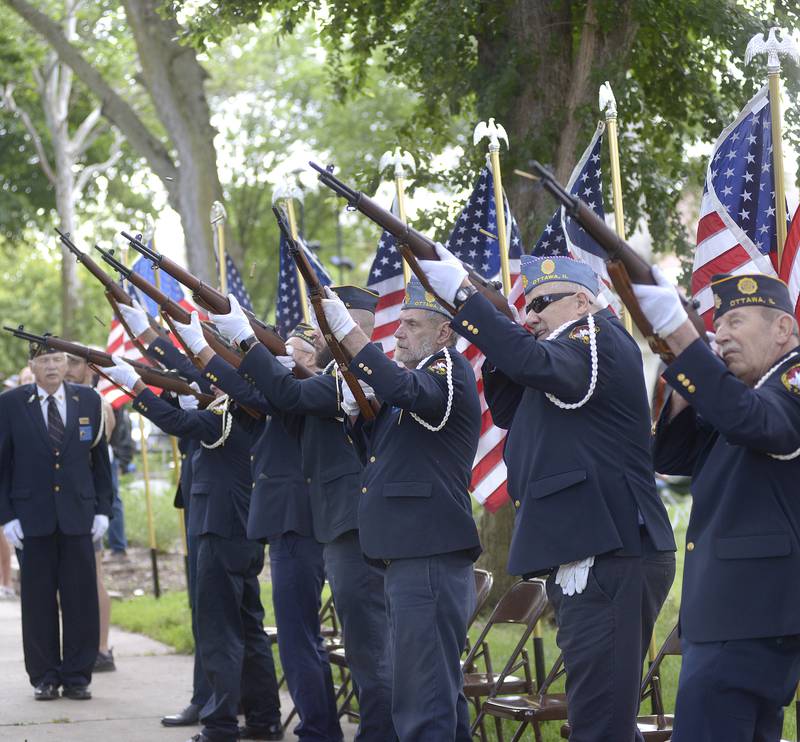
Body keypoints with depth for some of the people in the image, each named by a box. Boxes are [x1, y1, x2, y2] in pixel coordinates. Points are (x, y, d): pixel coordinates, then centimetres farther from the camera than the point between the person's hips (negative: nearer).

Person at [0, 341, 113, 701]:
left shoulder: (88, 401, 8)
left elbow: (100, 459, 11)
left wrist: (102, 509, 4)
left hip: (78, 516, 1)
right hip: (31, 517, -1)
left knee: (81, 597, 0)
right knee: (38, 599, 2)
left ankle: (77, 676, 9)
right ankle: (44, 677, 11)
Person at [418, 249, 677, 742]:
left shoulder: (601, 337, -7)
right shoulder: (570, 354, 23)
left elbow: (537, 364, -25)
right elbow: (510, 412, 24)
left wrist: (463, 296, -21)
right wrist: (500, 348, 9)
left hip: (610, 557, -11)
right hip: (588, 557, 11)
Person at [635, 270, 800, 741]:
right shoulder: (746, 391, 20)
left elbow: (747, 420, -30)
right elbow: (671, 457, 16)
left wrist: (678, 328, -32)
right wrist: (684, 380, 2)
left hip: (752, 614, -10)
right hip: (732, 609, 10)